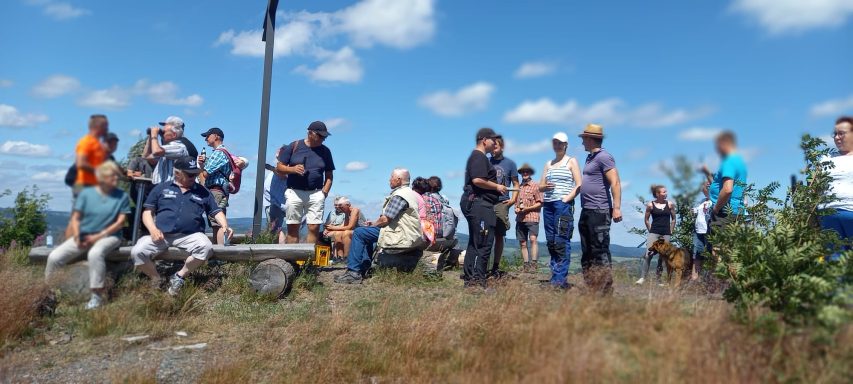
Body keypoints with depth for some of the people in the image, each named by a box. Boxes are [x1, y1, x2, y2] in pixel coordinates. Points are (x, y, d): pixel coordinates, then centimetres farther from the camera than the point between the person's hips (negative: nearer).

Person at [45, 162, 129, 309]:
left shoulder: (122, 196, 1)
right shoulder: (86, 193, 6)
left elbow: (120, 222, -4)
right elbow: (75, 218, 6)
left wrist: (99, 236, -11)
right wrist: (77, 236, -10)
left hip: (108, 236, -3)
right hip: (83, 236, 3)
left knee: (95, 253, -36)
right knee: (54, 257, -14)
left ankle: (97, 295, -26)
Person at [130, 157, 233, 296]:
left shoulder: (203, 192, 15)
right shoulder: (161, 188, 13)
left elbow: (216, 211, 15)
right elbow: (148, 211, 11)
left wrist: (225, 226, -5)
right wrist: (153, 229, -8)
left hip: (190, 235, 0)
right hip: (162, 234, 0)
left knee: (206, 248, -32)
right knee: (137, 252, -23)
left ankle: (180, 277, -9)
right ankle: (156, 281, 4)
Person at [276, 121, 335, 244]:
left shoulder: (325, 151, 11)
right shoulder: (294, 146, 6)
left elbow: (329, 175, 12)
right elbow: (279, 166, 7)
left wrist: (324, 192, -1)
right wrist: (292, 169, -12)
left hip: (316, 194, 1)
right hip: (295, 192, -1)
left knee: (314, 228, -6)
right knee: (292, 228, 1)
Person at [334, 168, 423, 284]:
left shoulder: (399, 195, -17)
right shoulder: (411, 193, 17)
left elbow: (385, 219, -19)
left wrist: (373, 224, 0)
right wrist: (374, 223, 14)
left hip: (402, 237, -11)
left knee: (359, 232, -8)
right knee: (367, 234, 27)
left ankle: (353, 272, -7)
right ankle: (364, 269, 27)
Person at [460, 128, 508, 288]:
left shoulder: (479, 157, 23)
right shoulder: (479, 157, -10)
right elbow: (477, 180, -23)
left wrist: (496, 188, 19)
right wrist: (497, 187, -12)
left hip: (476, 204, 11)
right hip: (479, 203, -11)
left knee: (475, 243, 13)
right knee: (484, 243, -11)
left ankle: (469, 278, 18)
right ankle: (478, 279, -11)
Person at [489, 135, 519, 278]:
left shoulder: (510, 163, 7)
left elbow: (516, 184, 9)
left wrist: (513, 199, -5)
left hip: (501, 203, -1)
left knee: (499, 236, 3)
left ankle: (496, 267, 11)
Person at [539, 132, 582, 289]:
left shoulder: (571, 161, 6)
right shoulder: (548, 164, 21)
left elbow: (579, 185, -3)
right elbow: (540, 186, 18)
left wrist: (566, 199, -14)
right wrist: (545, 186, -5)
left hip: (563, 204, -6)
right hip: (548, 205, 6)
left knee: (561, 241, -12)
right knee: (551, 241, 4)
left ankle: (561, 279, -12)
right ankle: (554, 276, 9)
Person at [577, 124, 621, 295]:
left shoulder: (603, 157, -9)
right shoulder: (590, 158, 19)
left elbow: (615, 183, -16)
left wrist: (616, 207, -23)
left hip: (599, 212, -10)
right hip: (586, 211, 10)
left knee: (600, 251, -8)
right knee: (587, 252, 12)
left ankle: (605, 290, -4)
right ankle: (590, 288, 20)